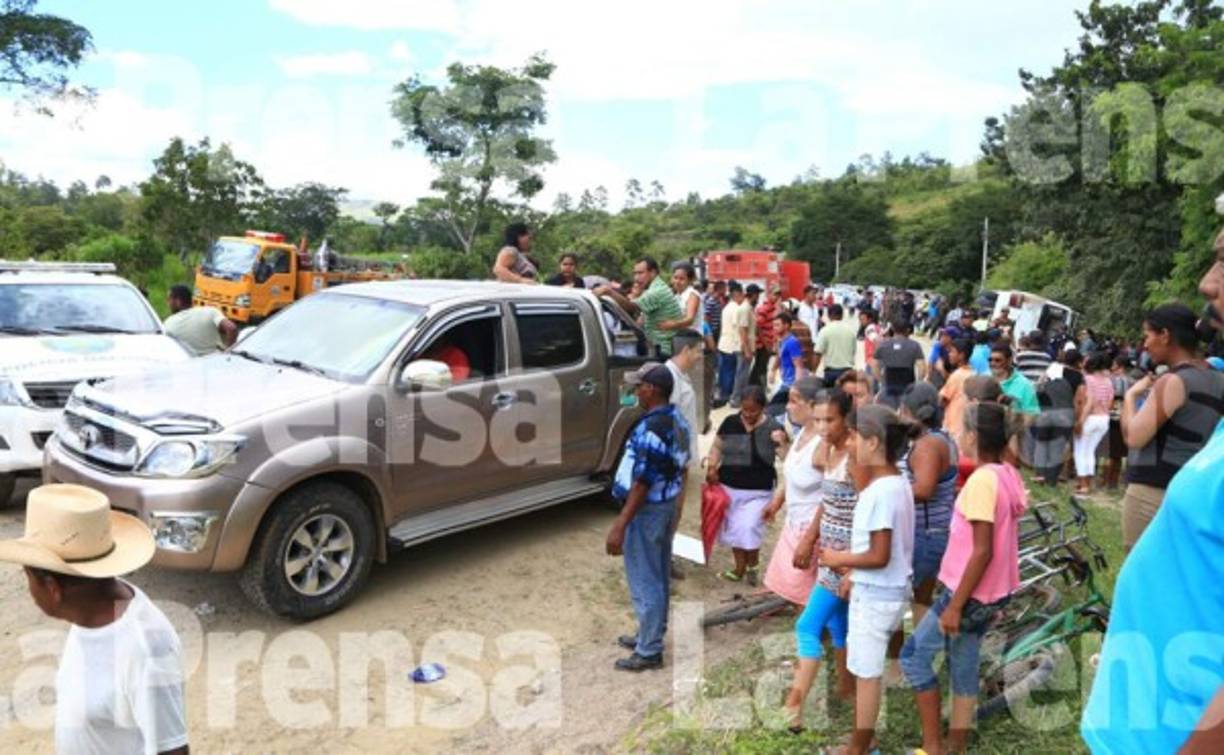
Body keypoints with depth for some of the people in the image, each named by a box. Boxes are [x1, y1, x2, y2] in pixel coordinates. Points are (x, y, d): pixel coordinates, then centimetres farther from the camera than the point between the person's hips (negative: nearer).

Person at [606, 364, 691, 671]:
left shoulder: (651, 429, -27)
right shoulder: (677, 420, 3)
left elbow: (641, 484, -26)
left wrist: (620, 525, -23)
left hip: (647, 509, -10)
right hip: (668, 503, 10)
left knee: (643, 581, 2)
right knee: (659, 576, 20)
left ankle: (649, 652, 13)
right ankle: (651, 634, 35)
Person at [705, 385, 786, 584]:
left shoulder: (772, 428, -11)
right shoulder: (730, 422, -3)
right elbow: (717, 447, 9)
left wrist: (781, 443, -30)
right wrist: (711, 467, -6)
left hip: (758, 491, -4)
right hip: (729, 487, 4)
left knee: (749, 528, -12)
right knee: (733, 529, 13)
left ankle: (752, 566, 14)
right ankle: (740, 568, 31)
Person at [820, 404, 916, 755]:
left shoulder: (881, 491, -24)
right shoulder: (895, 483, 5)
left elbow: (879, 556, -25)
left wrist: (840, 559, -11)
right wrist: (855, 575, 15)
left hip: (876, 595, -9)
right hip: (881, 591, 9)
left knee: (867, 673, 6)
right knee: (863, 668, 20)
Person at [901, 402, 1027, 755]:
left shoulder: (981, 480, -23)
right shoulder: (1009, 475, 4)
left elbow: (982, 551, -25)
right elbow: (1001, 538, 12)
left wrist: (955, 605, -20)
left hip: (971, 593, -9)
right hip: (990, 592, 9)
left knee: (913, 657, 4)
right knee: (964, 670, 16)